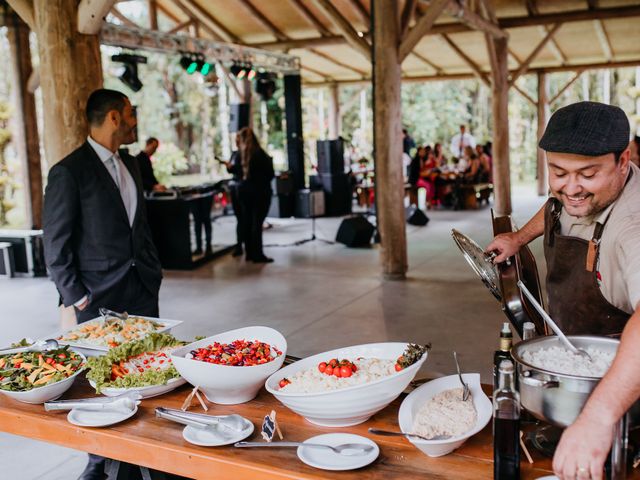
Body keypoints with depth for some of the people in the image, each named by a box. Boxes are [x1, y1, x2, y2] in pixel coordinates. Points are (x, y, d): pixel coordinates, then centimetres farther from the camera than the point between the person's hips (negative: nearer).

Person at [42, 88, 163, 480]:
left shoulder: (130, 164, 13)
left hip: (143, 291, 6)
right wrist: (77, 298, -9)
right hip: (101, 298, -6)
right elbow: (56, 245, -8)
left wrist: (153, 272, 14)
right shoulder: (69, 172, -9)